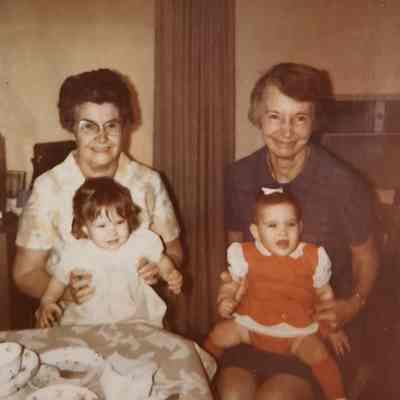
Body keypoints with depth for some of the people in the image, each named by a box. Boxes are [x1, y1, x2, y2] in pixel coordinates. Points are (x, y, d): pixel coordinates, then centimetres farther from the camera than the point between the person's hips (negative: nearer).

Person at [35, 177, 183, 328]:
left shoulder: (142, 241, -5)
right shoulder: (76, 253, -8)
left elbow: (160, 260, 13)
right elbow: (59, 280, 8)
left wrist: (171, 274, -5)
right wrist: (46, 302, -6)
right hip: (87, 324, -2)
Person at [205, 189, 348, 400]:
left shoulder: (313, 257, -10)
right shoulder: (246, 255, -11)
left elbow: (325, 294, 4)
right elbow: (232, 285, 4)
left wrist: (333, 329, 7)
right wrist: (226, 301, -17)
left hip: (298, 332, -1)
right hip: (252, 325, 1)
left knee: (321, 355, -21)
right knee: (218, 335, -9)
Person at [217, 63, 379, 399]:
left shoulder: (344, 185, -16)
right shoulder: (239, 176, -4)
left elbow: (365, 258, 1)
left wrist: (356, 302, -15)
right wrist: (235, 278, -8)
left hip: (325, 324, -2)